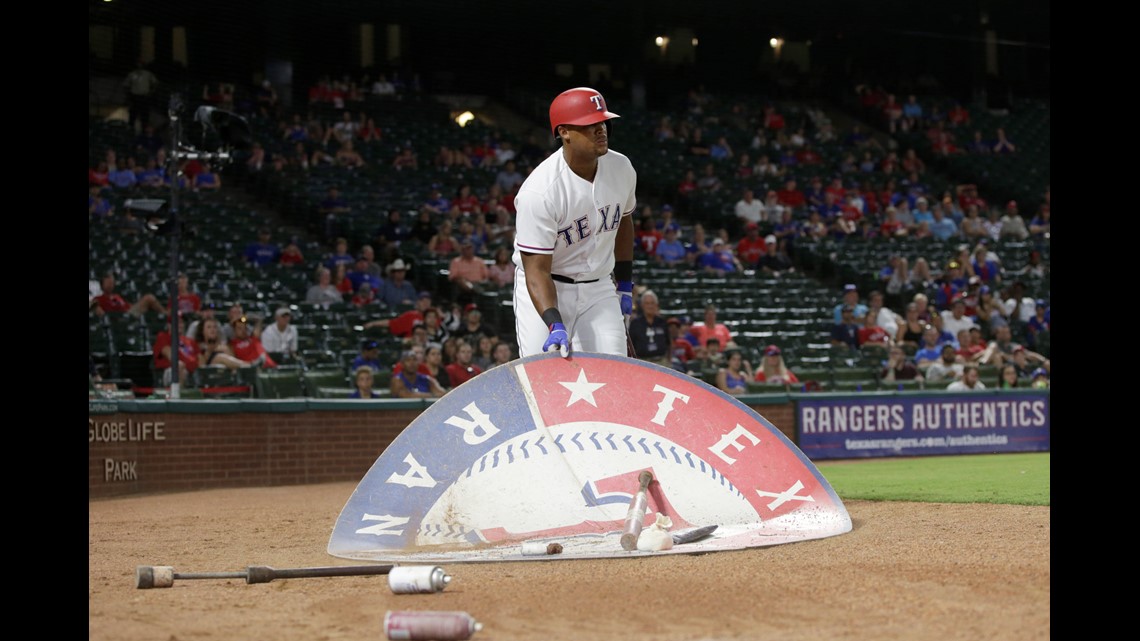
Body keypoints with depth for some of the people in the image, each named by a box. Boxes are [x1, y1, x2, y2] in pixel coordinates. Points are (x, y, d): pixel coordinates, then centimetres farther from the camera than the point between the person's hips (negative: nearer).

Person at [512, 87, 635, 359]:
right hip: (544, 290, -5)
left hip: (599, 288, 5)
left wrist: (625, 284, 16)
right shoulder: (540, 191, -25)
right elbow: (536, 269, -26)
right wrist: (555, 325, -38)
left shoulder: (621, 168, -5)